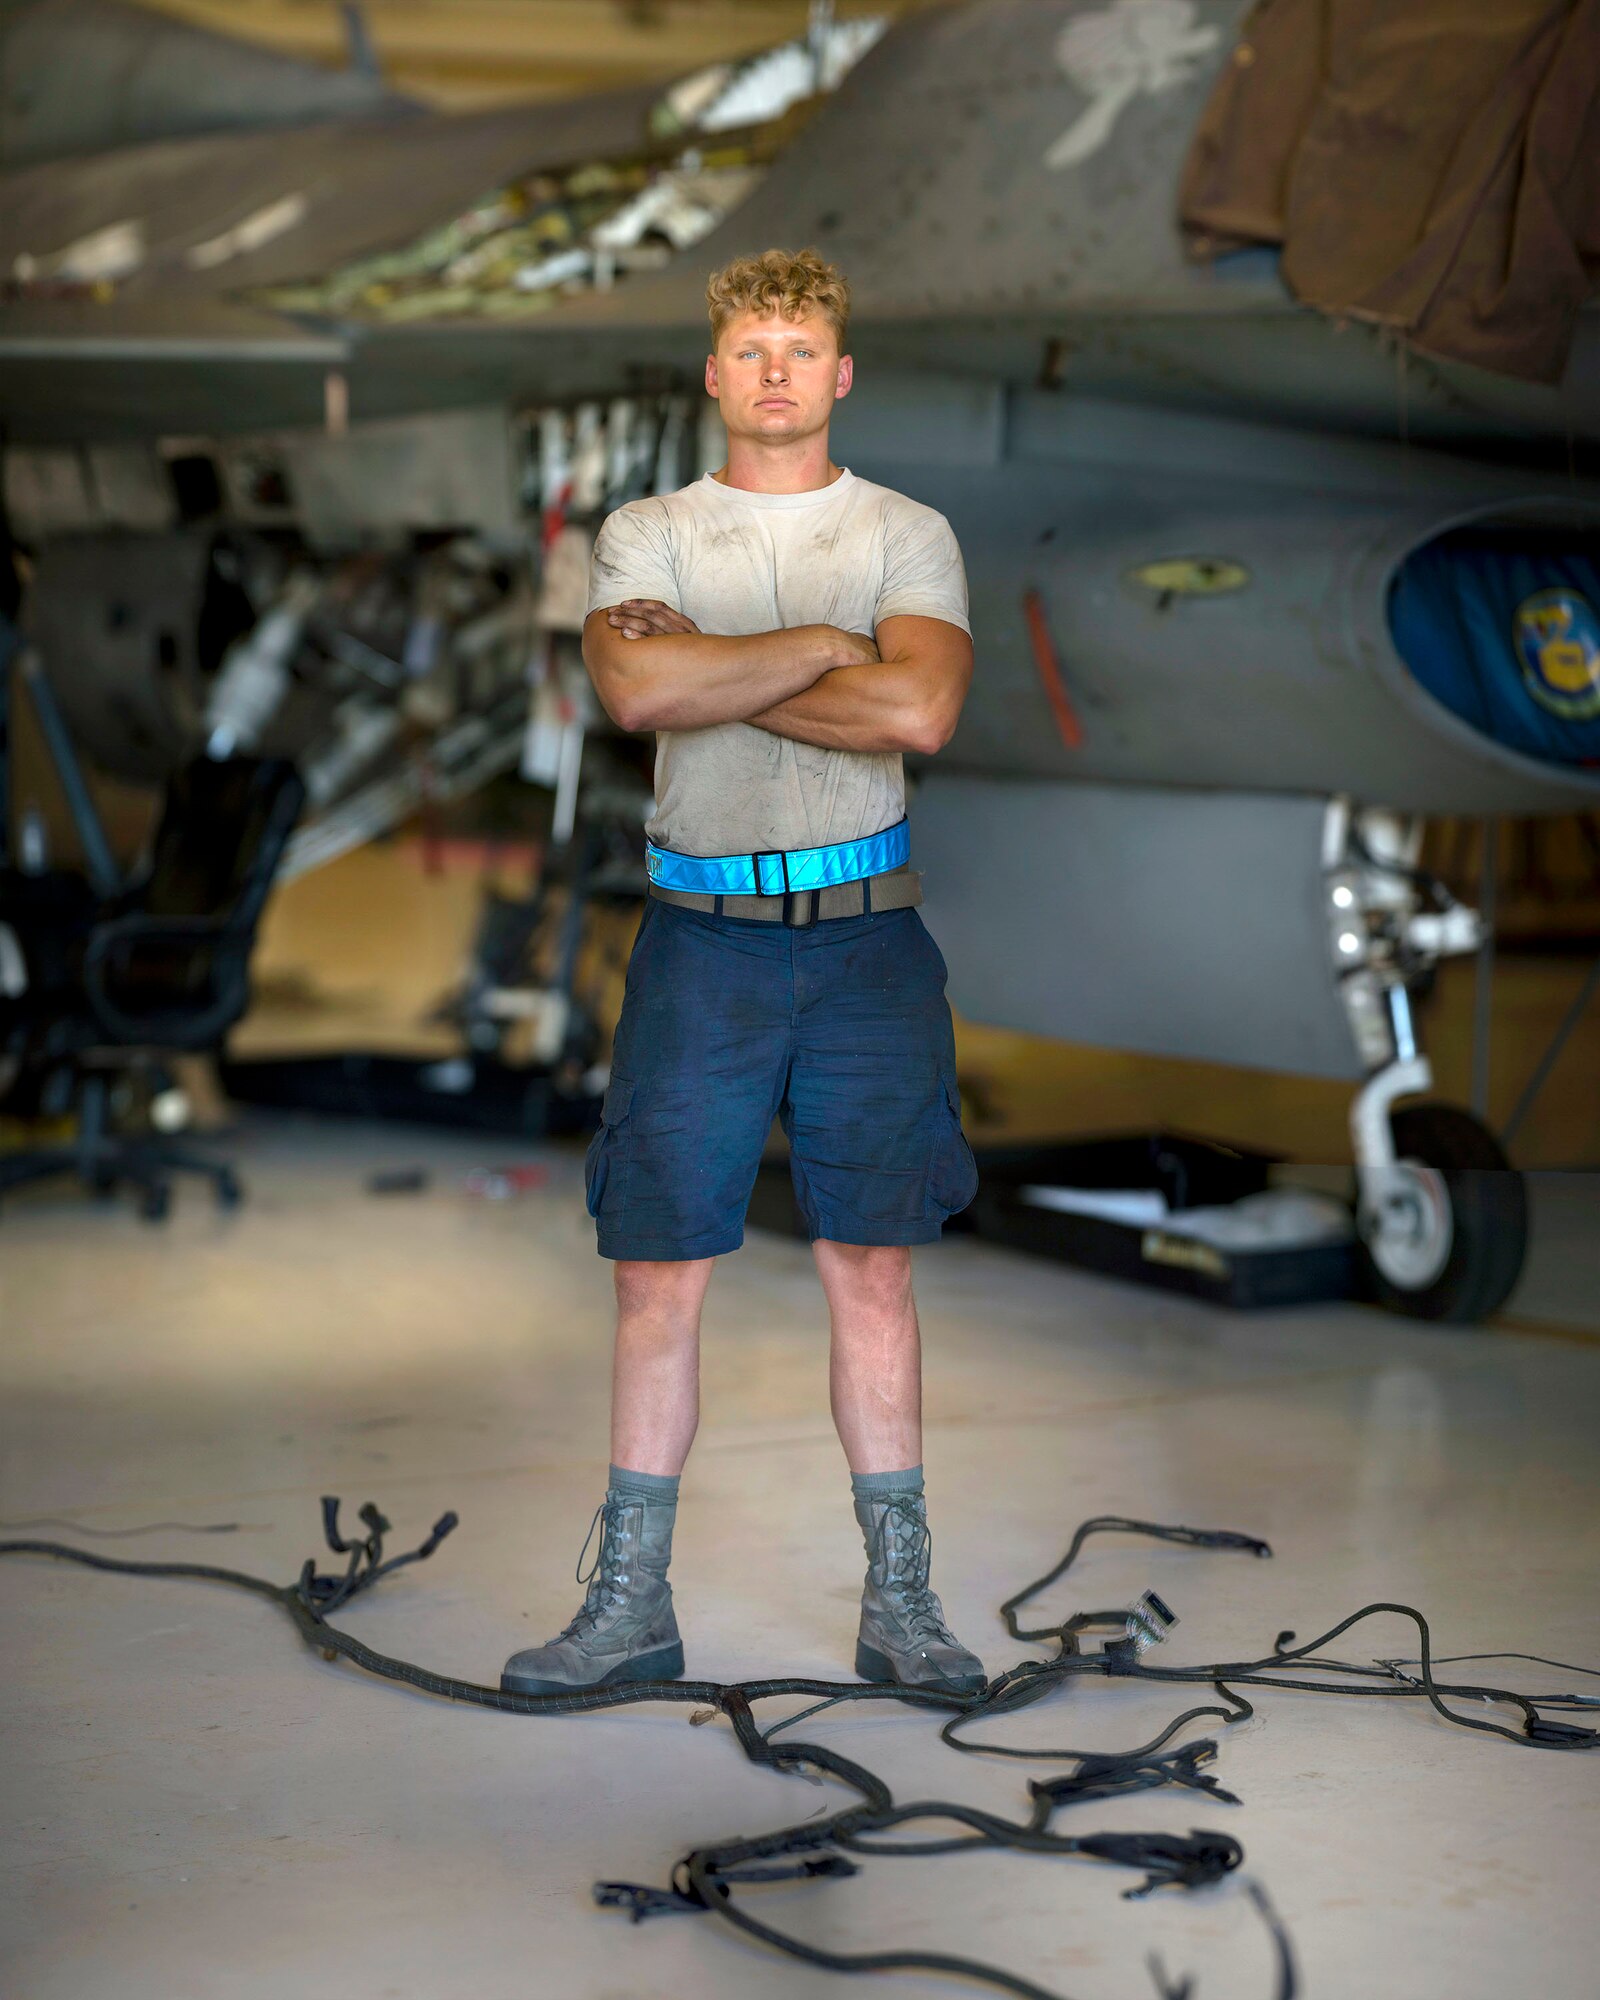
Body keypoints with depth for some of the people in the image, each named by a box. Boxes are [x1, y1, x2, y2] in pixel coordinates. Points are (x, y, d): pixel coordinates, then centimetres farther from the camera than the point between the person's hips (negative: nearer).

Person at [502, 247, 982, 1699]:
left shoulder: (907, 534, 7)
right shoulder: (646, 533, 9)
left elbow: (919, 711, -13)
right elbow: (635, 689, -13)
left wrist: (709, 671, -9)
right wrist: (823, 646, -9)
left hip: (862, 932, 0)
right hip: (699, 935, 1)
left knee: (872, 1268, 3)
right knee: (660, 1272, 1)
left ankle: (901, 1602, 12)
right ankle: (631, 1603, 10)